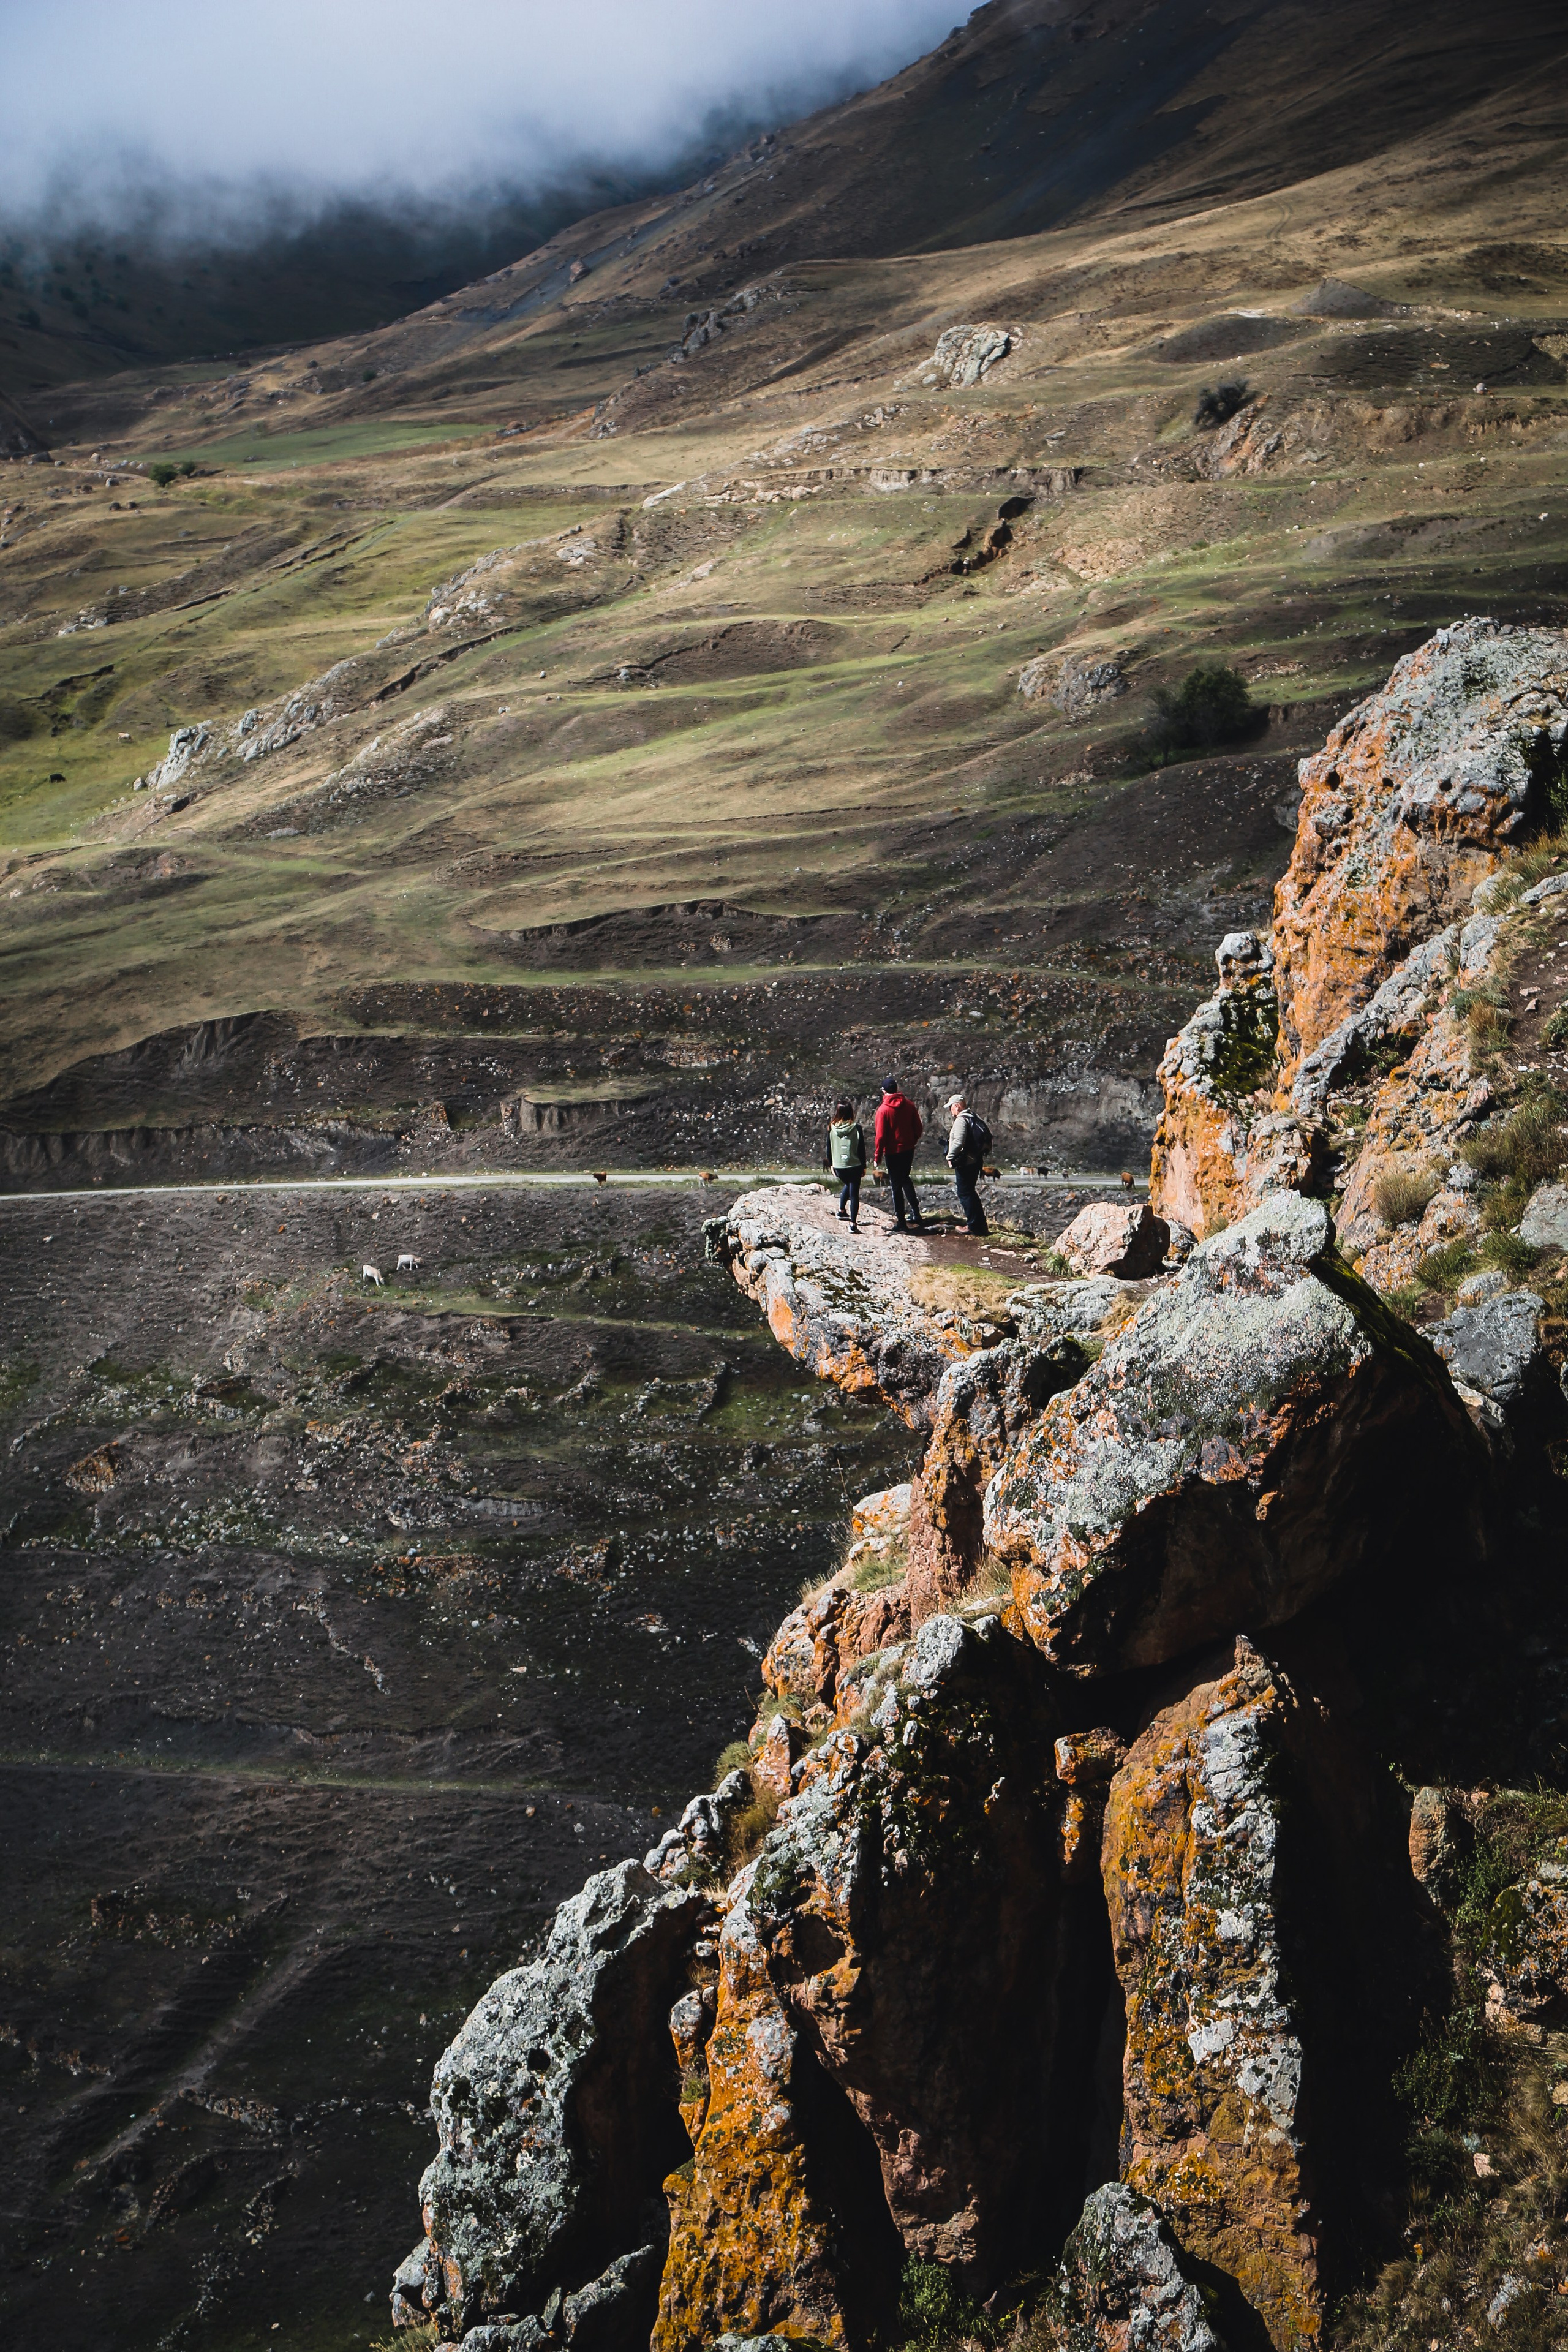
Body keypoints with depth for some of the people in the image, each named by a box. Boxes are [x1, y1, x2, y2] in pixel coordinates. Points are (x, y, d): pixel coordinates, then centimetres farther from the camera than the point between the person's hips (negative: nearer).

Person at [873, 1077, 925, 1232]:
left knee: (896, 1185, 4)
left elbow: (881, 1136, -15)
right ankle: (915, 1213, 20)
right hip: (908, 1149, 5)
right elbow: (918, 1129, 4)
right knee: (905, 1179, 25)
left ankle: (901, 1222, 7)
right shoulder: (909, 1105, -2)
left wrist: (878, 1156, -6)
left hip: (893, 1152, -5)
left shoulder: (883, 1109, -16)